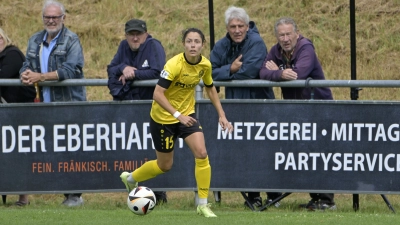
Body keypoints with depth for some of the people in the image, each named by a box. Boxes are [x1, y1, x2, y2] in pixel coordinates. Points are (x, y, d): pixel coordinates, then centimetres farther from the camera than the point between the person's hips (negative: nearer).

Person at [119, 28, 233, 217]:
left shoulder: (205, 65, -8)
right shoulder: (174, 65, -27)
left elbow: (210, 88, 12)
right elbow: (157, 94, -30)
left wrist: (221, 115, 7)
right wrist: (177, 115, -37)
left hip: (187, 113, 5)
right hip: (163, 117, -5)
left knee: (201, 154, -15)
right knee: (164, 166, 8)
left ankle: (203, 204, -5)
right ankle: (130, 178, 38)